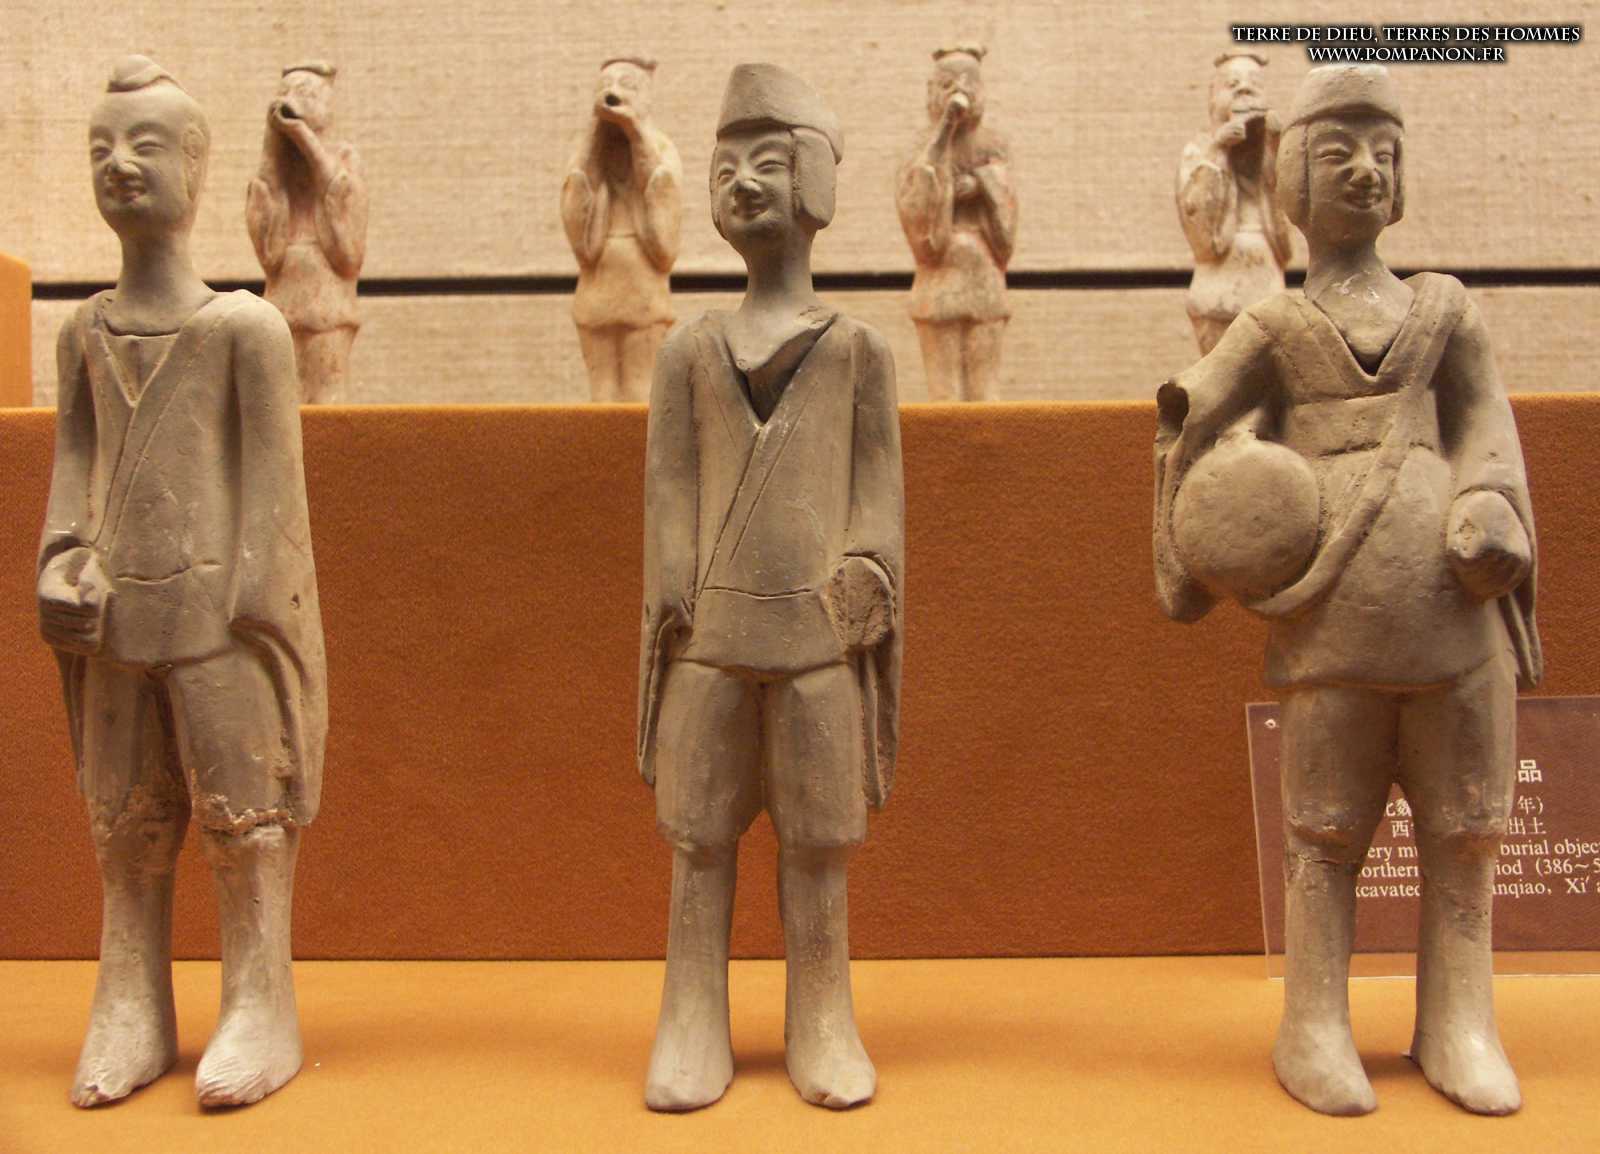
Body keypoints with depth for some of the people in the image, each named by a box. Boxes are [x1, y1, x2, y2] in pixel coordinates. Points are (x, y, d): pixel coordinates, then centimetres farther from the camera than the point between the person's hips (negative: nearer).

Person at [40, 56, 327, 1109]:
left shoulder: (245, 327, -5)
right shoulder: (86, 331, 11)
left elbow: (271, 481, -7)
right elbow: (77, 461, 13)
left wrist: (250, 611, -11)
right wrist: (63, 561, -2)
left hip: (217, 615, -5)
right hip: (115, 617, 5)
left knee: (243, 815, 1)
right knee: (124, 824, 11)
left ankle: (262, 1015, 14)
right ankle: (133, 1017, 24)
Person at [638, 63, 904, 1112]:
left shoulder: (858, 348, 6)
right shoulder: (690, 350, 9)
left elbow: (877, 487, 4)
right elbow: (672, 489, 6)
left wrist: (865, 588, -5)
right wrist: (672, 609, 0)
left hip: (818, 632, -1)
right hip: (710, 632, 1)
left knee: (818, 837, 6)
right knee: (700, 834, 6)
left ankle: (822, 1029, 20)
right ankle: (695, 1031, 18)